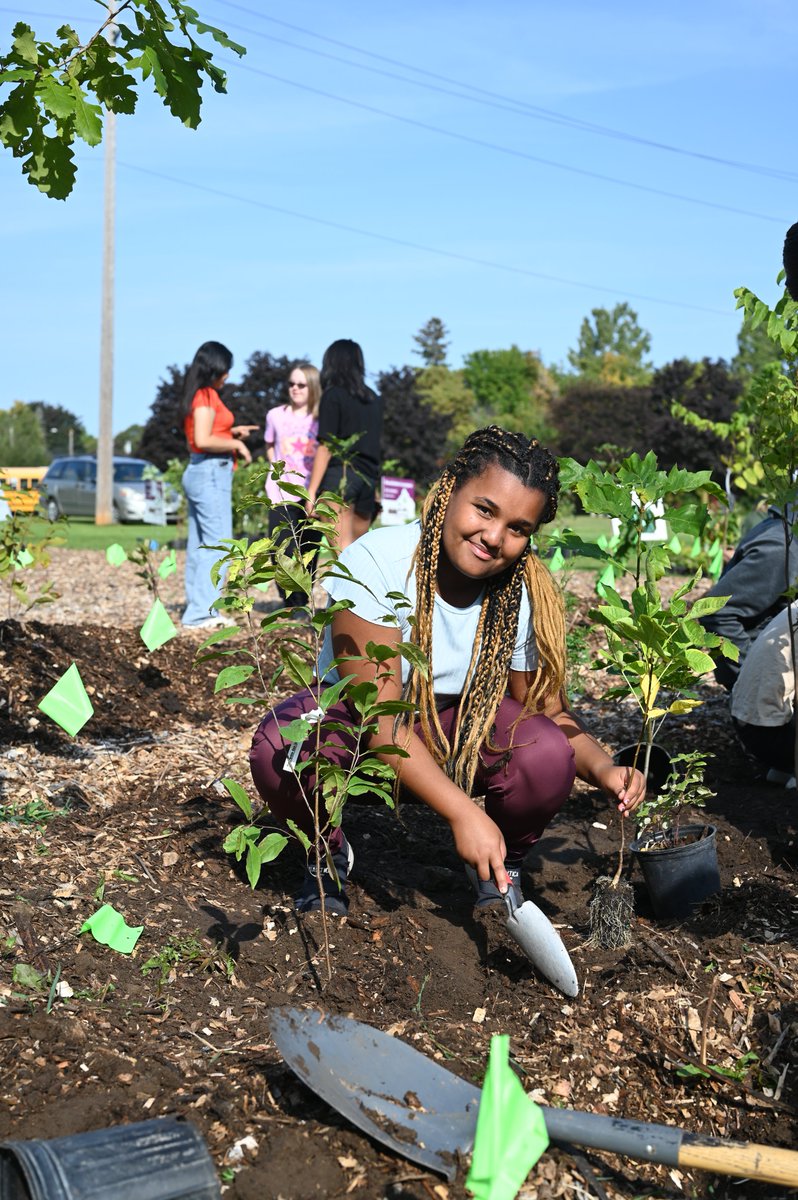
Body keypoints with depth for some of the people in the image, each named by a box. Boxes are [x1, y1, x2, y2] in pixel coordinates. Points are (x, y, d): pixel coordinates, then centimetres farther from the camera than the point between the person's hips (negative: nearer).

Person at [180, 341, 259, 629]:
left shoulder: (197, 395, 16)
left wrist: (231, 432, 17)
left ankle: (197, 611, 14)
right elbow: (203, 440, -21)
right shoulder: (207, 395, -12)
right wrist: (236, 445, -9)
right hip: (212, 472, -10)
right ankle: (202, 613, -9)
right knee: (218, 543, -8)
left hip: (197, 472, 10)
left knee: (199, 545, 11)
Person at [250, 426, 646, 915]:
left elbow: (547, 708, -8)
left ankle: (501, 870, 5)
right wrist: (463, 812, -41)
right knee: (280, 748, -35)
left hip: (459, 728, 2)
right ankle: (329, 855, 0)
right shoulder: (375, 563, -29)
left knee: (548, 756, -28)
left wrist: (602, 767, -30)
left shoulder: (525, 594, -17)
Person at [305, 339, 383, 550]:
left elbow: (326, 447, -8)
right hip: (368, 478, 6)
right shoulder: (374, 400, 15)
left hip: (339, 474, -6)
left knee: (342, 550, -11)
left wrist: (312, 489, -8)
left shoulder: (333, 395, -3)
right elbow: (375, 444, 15)